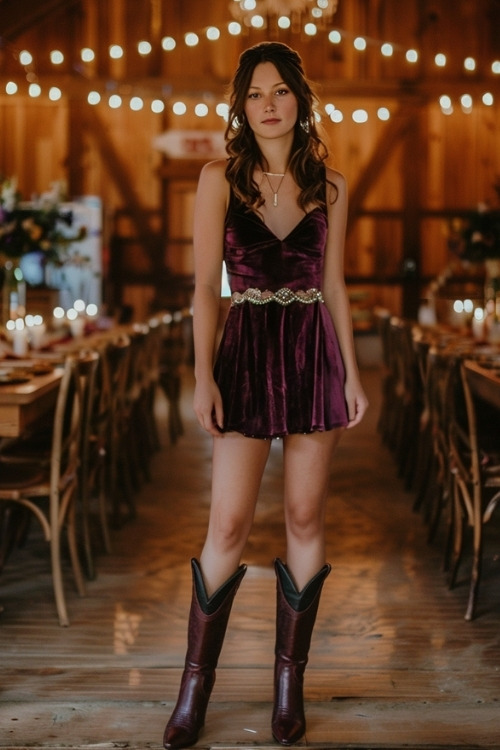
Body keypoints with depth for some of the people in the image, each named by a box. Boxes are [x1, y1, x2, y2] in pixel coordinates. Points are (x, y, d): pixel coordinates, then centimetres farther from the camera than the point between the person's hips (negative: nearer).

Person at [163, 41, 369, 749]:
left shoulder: (328, 184, 5)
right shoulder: (220, 179, -2)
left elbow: (333, 284, 9)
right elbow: (205, 285, -4)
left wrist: (352, 371, 6)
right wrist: (203, 375, -11)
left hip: (314, 352, 2)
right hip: (247, 351, -2)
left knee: (306, 517, 5)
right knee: (229, 525, -3)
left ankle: (290, 678, 18)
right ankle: (196, 685, 11)